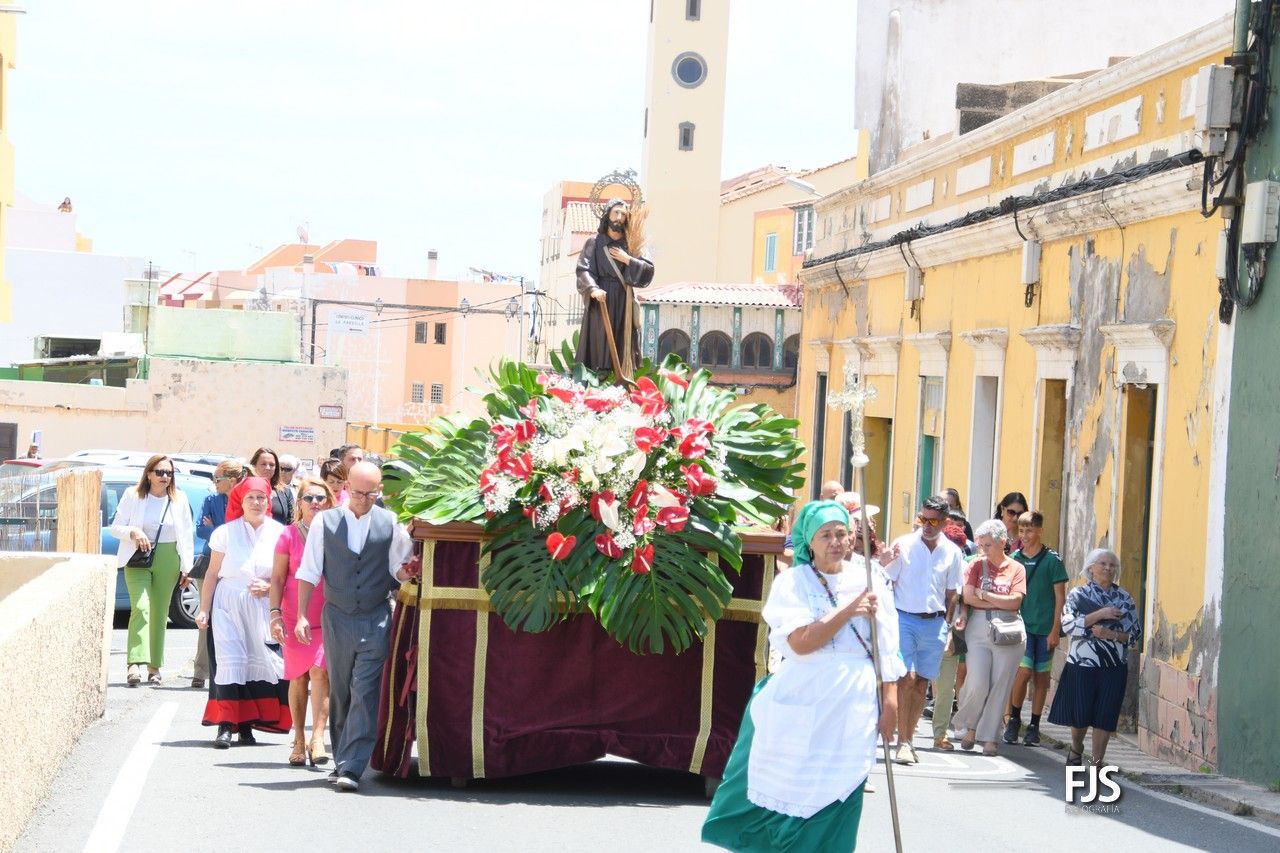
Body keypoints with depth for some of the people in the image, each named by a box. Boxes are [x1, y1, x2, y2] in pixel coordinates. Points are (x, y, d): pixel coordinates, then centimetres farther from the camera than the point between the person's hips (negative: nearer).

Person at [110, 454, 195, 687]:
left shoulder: (179, 499, 9)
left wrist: (186, 567, 5)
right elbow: (115, 527, 4)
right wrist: (133, 532, -17)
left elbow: (187, 535, 12)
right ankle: (135, 664, -29)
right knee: (141, 607, -19)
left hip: (168, 561, 3)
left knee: (160, 613, 6)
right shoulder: (133, 496, 3)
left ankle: (154, 667, 14)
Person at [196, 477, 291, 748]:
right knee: (229, 661, -9)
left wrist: (269, 586, -13)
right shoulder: (226, 533, 5)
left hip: (263, 609, 0)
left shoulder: (278, 533, 4)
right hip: (228, 605, 0)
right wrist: (204, 610, 4)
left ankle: (247, 725, 4)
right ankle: (225, 727, -10)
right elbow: (212, 574, 8)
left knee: (257, 662, -6)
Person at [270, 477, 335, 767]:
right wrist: (275, 613, -4)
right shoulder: (290, 535, 4)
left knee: (320, 671, -15)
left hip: (328, 617, -1)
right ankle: (299, 741, 14)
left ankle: (317, 737, -17)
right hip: (295, 617, 1)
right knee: (298, 678, 5)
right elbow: (277, 578, 6)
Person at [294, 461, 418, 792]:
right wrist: (301, 615, -1)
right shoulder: (324, 523, 1)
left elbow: (399, 568, 6)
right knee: (339, 694, 10)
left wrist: (406, 571, -18)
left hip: (376, 620, -1)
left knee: (365, 695, -10)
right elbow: (309, 572, 5)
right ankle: (341, 759, 22)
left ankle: (351, 768, -13)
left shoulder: (391, 523, 0)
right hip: (336, 618, 1)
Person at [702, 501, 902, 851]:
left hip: (854, 704, 2)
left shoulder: (868, 580, 4)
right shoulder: (791, 583, -3)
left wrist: (890, 699, 1)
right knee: (792, 788, 4)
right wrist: (848, 611, -19)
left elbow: (887, 647, 6)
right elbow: (800, 642, -15)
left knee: (838, 794, 1)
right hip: (804, 702, -1)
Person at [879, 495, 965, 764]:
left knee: (922, 682, 6)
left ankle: (908, 739, 15)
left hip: (935, 623, 3)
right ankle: (902, 742, -9)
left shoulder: (952, 553, 7)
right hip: (905, 618, -3)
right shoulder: (903, 545, -2)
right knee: (907, 677, -13)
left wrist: (947, 625, 9)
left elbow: (952, 593, 13)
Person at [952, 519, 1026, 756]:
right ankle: (970, 727, 14)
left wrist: (984, 595, -4)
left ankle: (989, 737, 7)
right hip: (978, 629, 0)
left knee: (999, 686, 0)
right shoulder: (976, 565, 7)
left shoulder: (1016, 569, 6)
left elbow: (1015, 601, -5)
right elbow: (968, 596, -5)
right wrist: (1001, 603, -6)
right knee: (977, 684, -10)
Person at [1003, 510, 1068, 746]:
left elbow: (1060, 597, -2)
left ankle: (1034, 726, 14)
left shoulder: (1052, 559, -3)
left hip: (1045, 627, -1)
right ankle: (1014, 720, 5)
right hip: (1021, 625, 1)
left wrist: (1055, 630, -7)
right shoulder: (1013, 558, 4)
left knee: (1041, 675, 5)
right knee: (1024, 671, -11)